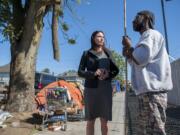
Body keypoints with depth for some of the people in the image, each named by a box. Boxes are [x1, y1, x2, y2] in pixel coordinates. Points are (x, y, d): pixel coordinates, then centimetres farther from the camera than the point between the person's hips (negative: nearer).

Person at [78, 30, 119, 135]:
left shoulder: (107, 53, 10)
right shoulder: (87, 54, 5)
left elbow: (116, 70, 10)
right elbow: (80, 72, 0)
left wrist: (108, 74, -12)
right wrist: (94, 73, -17)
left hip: (105, 89, 2)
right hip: (91, 89, -1)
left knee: (104, 121, 5)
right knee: (90, 120, 4)